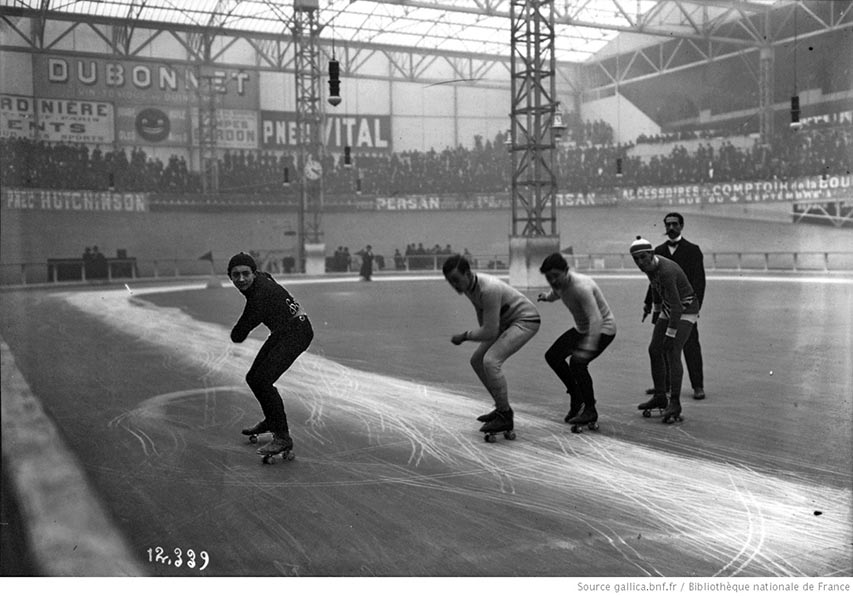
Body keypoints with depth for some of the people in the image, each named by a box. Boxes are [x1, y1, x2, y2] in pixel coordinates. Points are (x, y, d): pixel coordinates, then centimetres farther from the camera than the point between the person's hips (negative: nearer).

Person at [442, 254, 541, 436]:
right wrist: (484, 337, 24)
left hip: (525, 320, -10)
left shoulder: (488, 289, -33)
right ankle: (502, 407, 18)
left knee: (491, 361, -24)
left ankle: (505, 416, -12)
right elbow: (481, 311, 16)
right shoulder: (467, 285, -5)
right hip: (507, 322, 10)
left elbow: (490, 331, -28)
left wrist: (464, 336, -15)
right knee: (477, 361, 8)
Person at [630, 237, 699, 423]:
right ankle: (660, 397, 17)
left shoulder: (666, 271, -33)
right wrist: (656, 310, 23)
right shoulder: (649, 265, -6)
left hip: (686, 310, -9)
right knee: (654, 350, 6)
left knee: (672, 352, -20)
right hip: (669, 308, 9)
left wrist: (670, 335, -30)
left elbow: (676, 306, -32)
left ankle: (675, 403, -16)